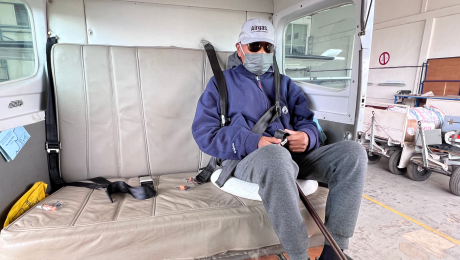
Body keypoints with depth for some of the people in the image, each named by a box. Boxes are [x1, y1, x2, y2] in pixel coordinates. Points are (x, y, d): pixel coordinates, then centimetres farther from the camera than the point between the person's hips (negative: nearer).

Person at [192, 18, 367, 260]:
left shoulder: (284, 83, 23)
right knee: (276, 154, -40)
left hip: (292, 156, 5)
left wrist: (306, 136, -11)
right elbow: (204, 132, -3)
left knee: (353, 152, -16)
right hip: (247, 158, -5)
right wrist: (253, 142, -19)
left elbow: (306, 120, 17)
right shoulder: (221, 83, 9)